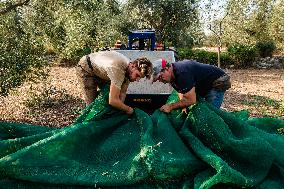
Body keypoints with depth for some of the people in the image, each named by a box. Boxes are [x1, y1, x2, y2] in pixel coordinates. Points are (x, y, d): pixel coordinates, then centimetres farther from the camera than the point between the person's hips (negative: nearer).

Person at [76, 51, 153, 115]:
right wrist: (128, 109, -28)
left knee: (108, 94, 9)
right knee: (92, 103, -7)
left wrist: (120, 105, -29)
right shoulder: (118, 69, -43)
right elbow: (113, 101, -44)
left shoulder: (129, 69, -17)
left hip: (99, 67, 7)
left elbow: (122, 93, -10)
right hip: (85, 69, -7)